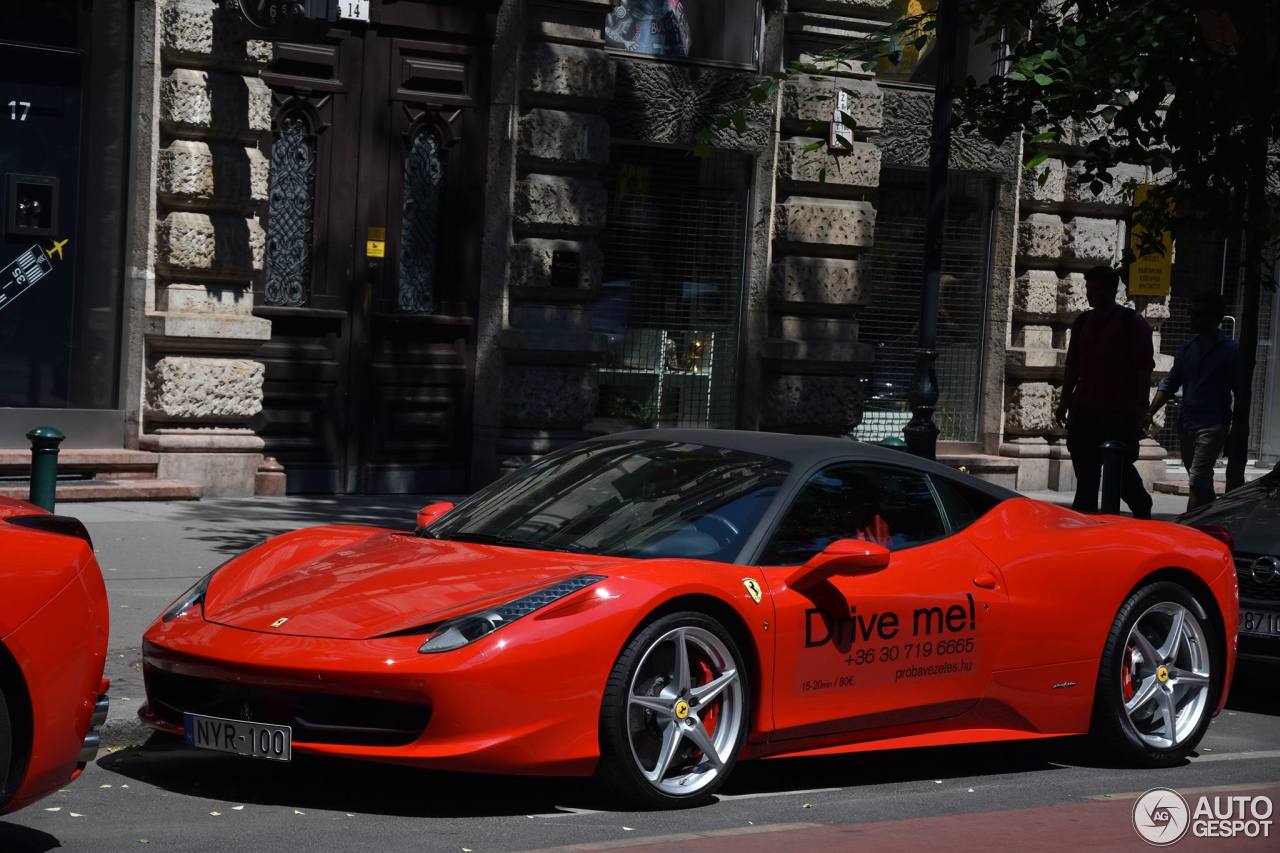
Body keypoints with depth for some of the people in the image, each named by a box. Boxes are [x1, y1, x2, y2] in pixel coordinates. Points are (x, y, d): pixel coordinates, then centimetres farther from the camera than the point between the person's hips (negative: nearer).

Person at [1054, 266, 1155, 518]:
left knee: (1120, 469, -3)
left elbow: (1144, 371, -6)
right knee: (1085, 471, 4)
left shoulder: (1132, 323, -4)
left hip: (1119, 412, -5)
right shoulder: (1083, 322, 13)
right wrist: (1064, 402, 16)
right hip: (1084, 409, 5)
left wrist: (1139, 410, -10)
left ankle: (1142, 509, 19)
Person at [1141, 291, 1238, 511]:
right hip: (1187, 423, 6)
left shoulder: (1230, 351, -5)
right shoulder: (1187, 349, 12)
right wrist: (1150, 412, 2)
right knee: (1203, 484, 15)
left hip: (1213, 425, -6)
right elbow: (1170, 383, 14)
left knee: (1197, 482, -16)